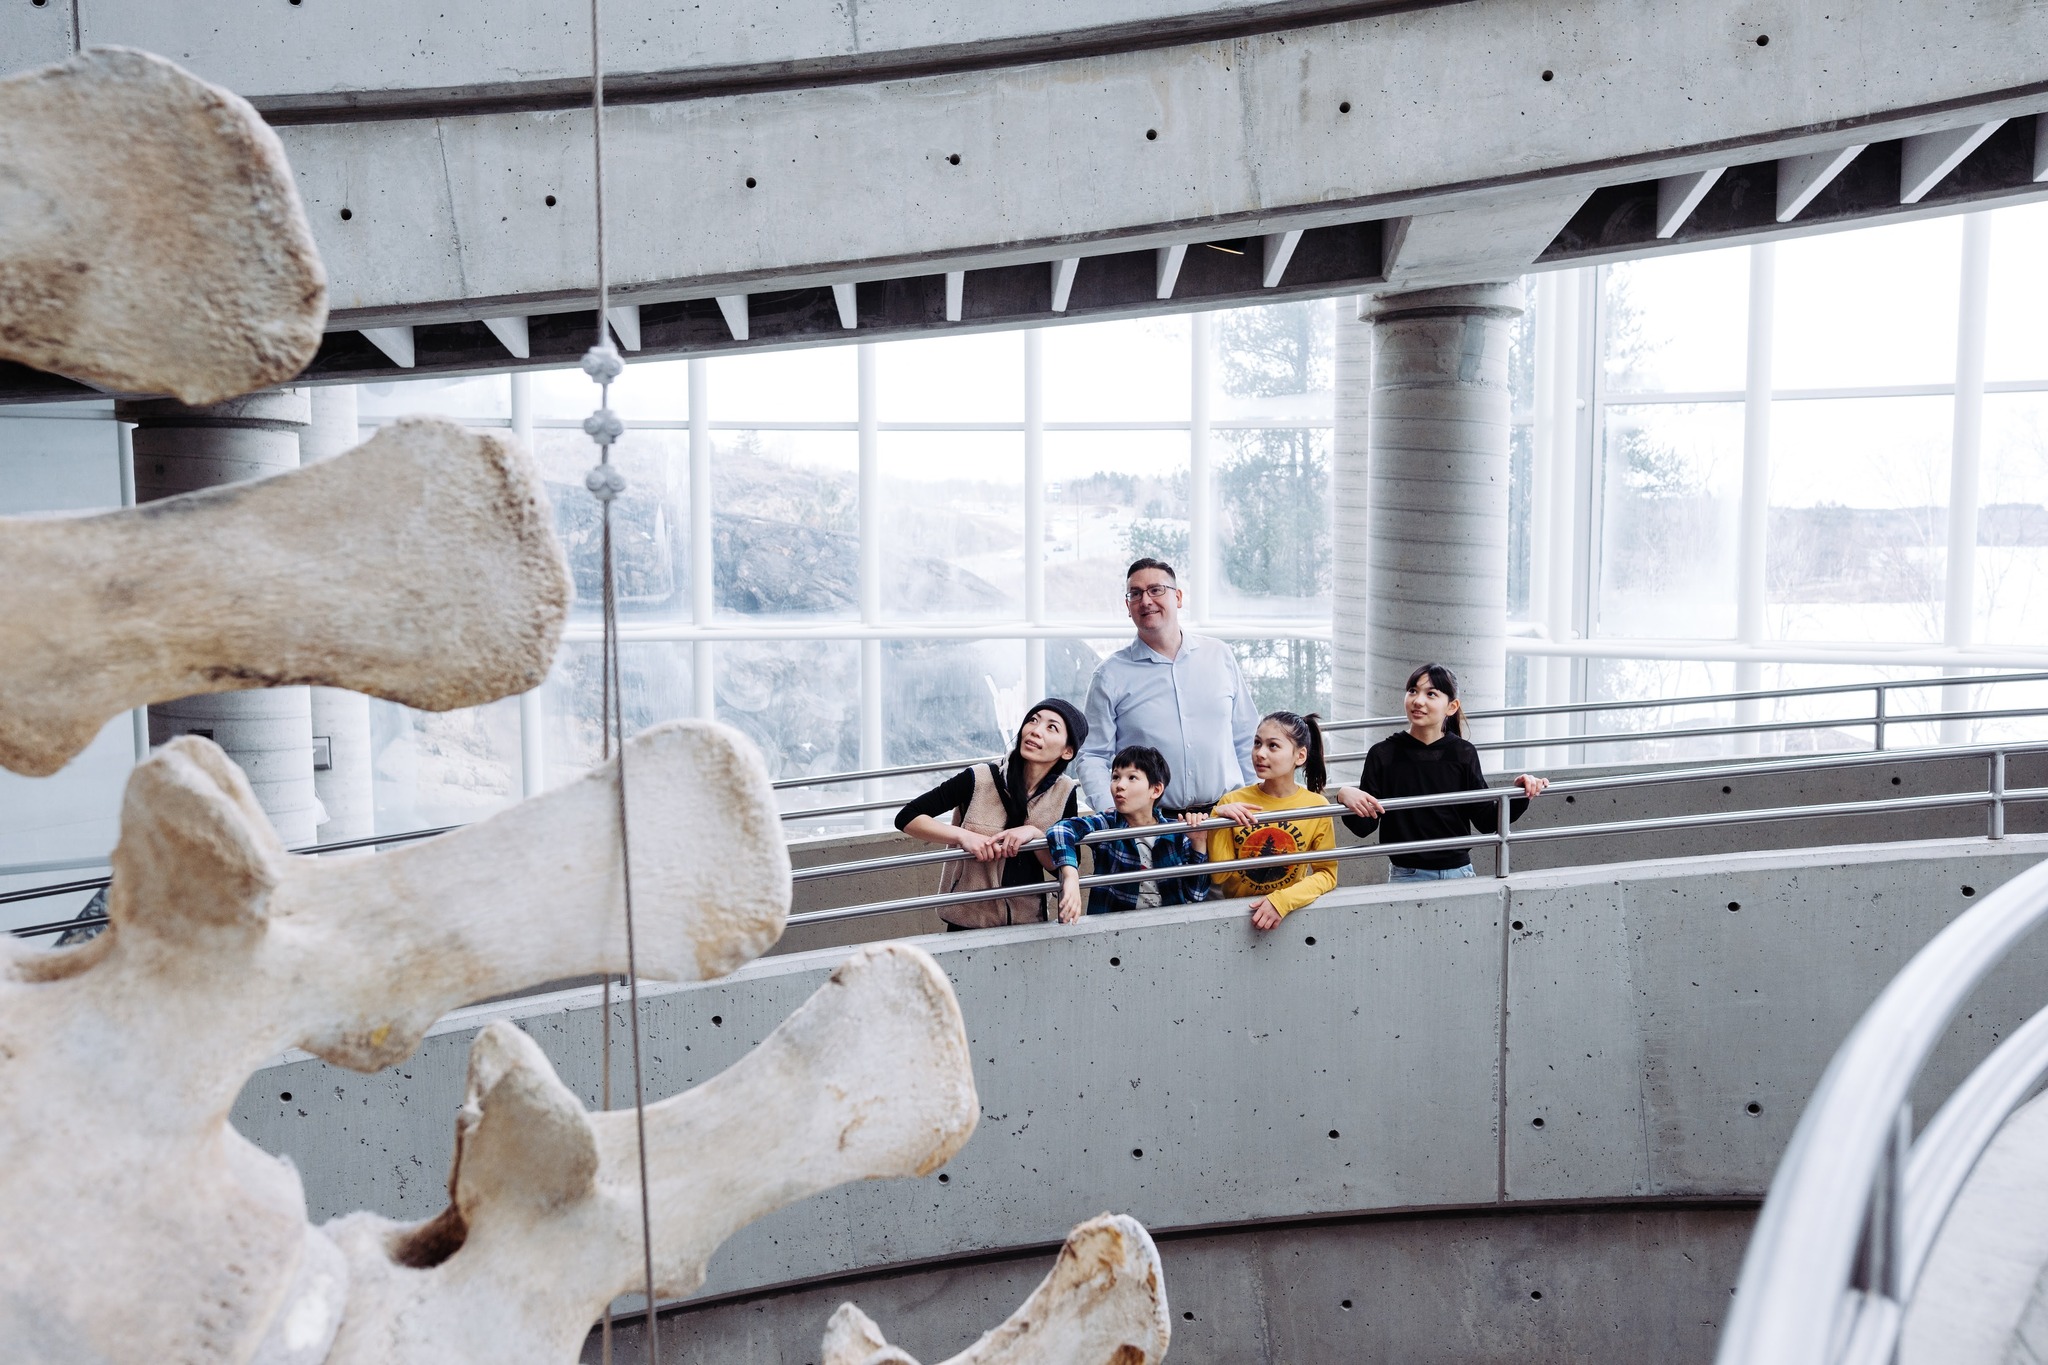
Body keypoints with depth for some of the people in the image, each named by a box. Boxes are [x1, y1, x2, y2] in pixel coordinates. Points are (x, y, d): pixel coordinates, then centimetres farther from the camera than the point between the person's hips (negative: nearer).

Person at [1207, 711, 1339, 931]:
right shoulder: (1232, 804, -3)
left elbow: (1327, 873, 0)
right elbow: (1219, 876, -3)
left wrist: (1283, 901, -14)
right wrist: (1218, 819, -14)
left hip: (1291, 911, 0)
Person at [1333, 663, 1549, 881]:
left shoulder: (1463, 754, 1)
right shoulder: (1383, 754, -4)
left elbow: (1486, 821, 3)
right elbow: (1364, 827, -6)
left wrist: (1520, 793, -11)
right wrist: (1344, 796, -24)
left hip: (1459, 872, 2)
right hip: (1406, 875, -1)